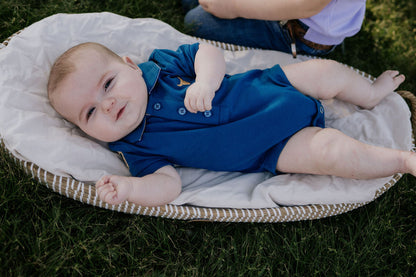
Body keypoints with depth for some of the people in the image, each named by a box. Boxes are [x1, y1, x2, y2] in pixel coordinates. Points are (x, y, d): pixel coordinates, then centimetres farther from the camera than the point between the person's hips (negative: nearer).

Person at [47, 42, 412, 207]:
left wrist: (205, 81, -26)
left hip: (266, 87, 5)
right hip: (271, 148, -4)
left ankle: (370, 94, 36)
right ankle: (403, 160, 3)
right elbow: (168, 185, -19)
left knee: (328, 71, 3)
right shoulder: (137, 149, -12)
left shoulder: (160, 64, -4)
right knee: (330, 151, -20)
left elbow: (209, 53, -4)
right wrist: (127, 187, -38)